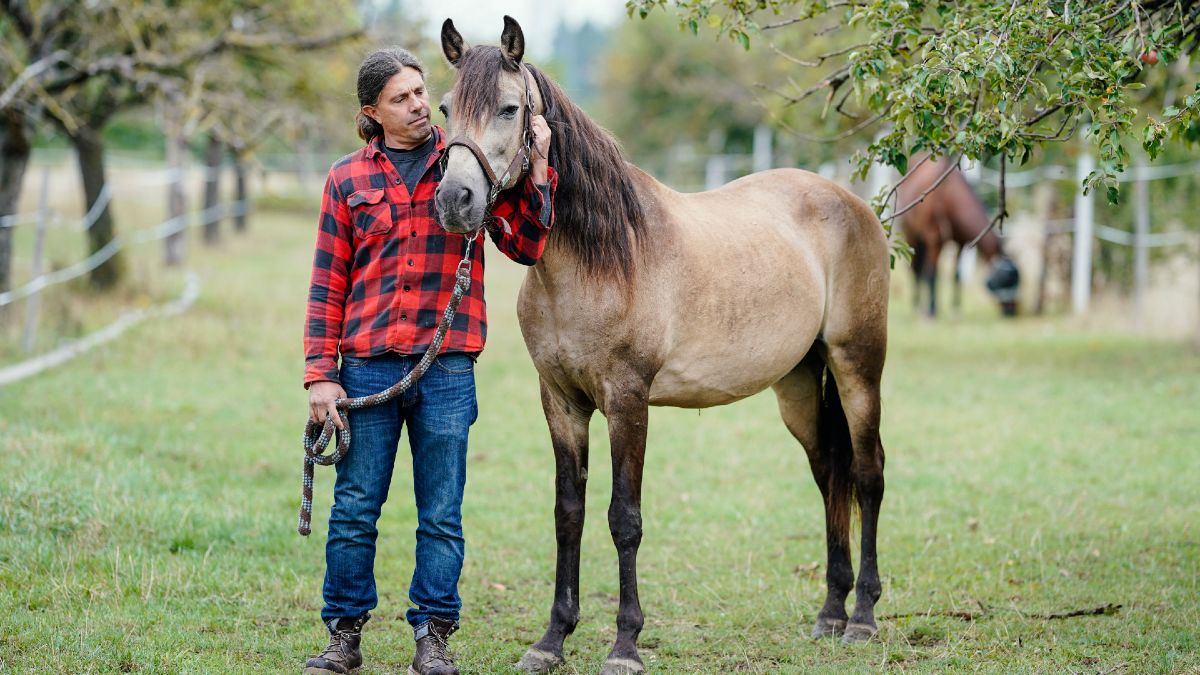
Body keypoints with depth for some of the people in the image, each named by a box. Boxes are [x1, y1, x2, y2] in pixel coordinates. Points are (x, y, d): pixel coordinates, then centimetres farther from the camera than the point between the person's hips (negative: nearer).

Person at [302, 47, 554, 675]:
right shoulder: (348, 179, 6)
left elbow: (525, 246, 1)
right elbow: (328, 283, 6)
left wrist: (536, 175, -11)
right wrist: (320, 375, 0)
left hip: (447, 369, 0)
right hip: (367, 367, 1)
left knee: (441, 516, 4)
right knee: (354, 510, 5)